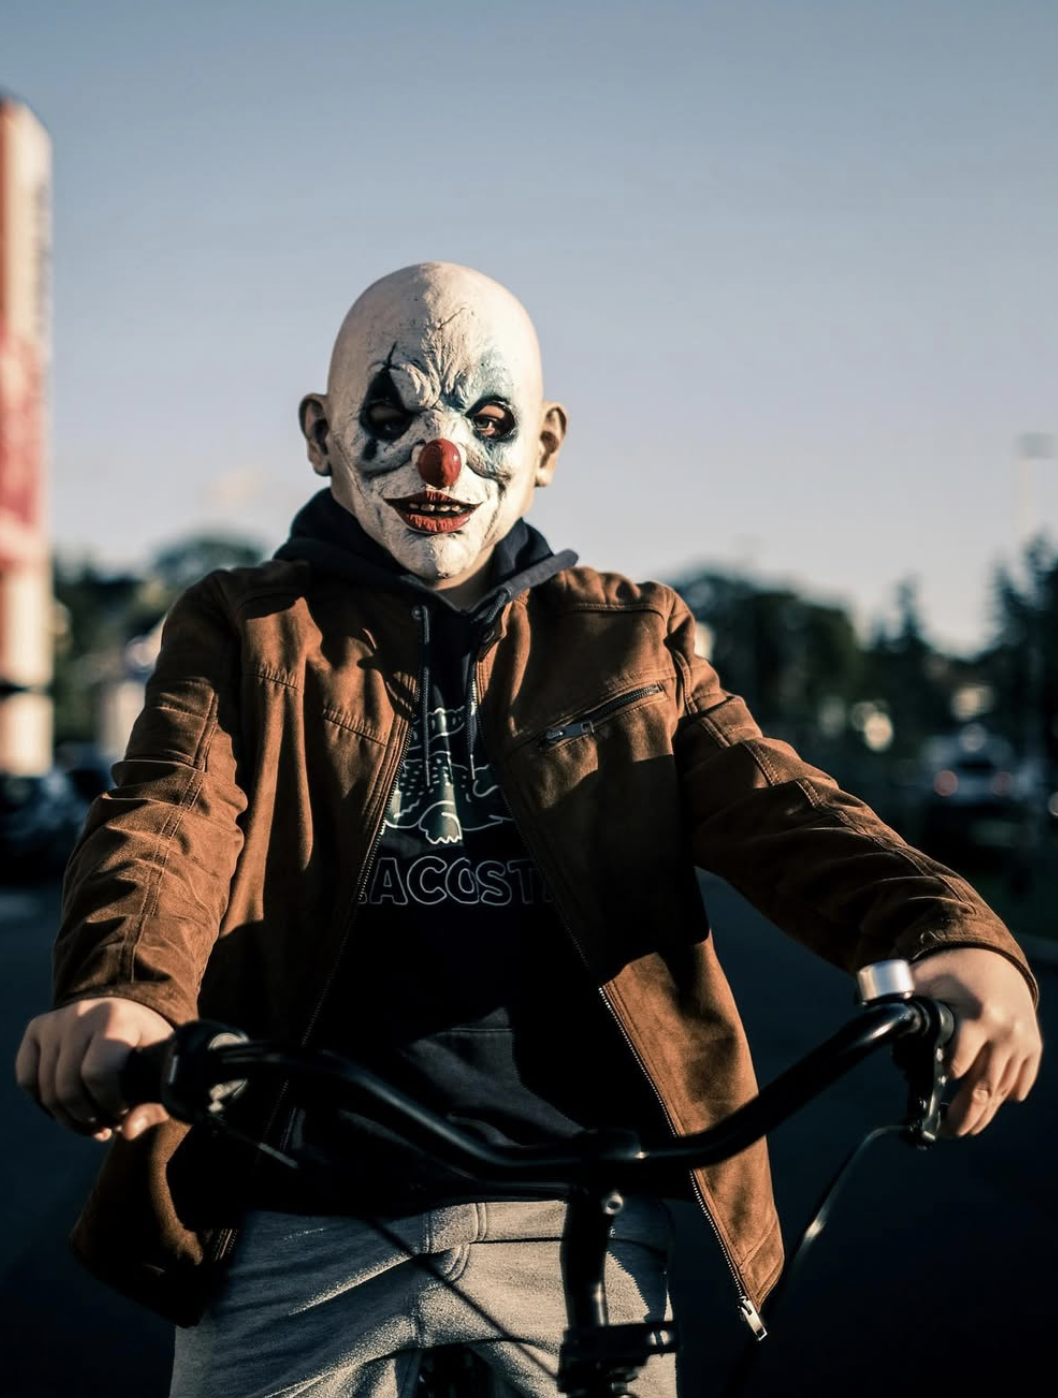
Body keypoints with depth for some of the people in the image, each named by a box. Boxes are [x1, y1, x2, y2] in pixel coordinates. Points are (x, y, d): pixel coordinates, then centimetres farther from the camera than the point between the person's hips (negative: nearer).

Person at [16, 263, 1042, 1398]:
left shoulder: (629, 639, 13)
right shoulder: (245, 631, 9)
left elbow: (772, 803, -2)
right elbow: (164, 821, -9)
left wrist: (947, 932, -24)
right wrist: (122, 994, -33)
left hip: (574, 1231, 1)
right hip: (298, 1234, -1)